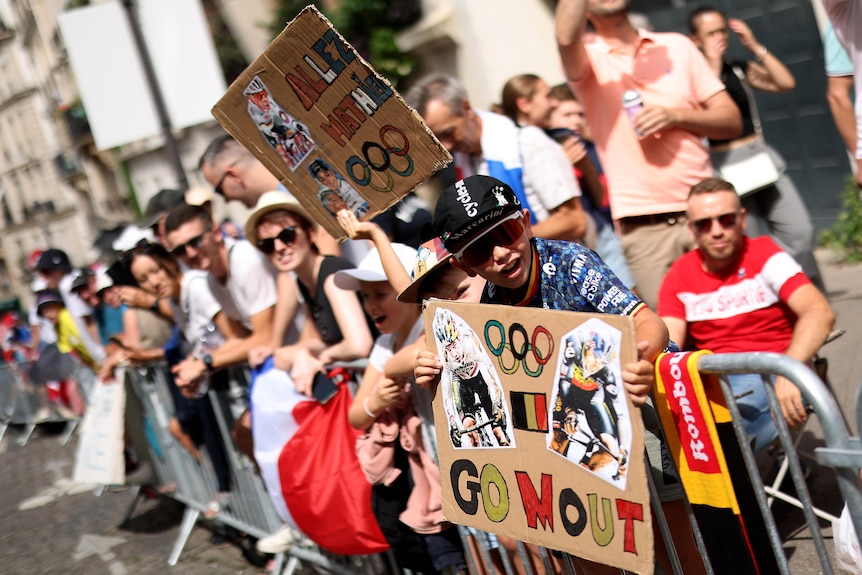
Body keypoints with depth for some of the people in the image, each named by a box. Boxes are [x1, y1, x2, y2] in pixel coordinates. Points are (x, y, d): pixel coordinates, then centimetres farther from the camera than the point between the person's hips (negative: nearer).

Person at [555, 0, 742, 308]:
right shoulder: (587, 57, 5)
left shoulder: (676, 46, 14)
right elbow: (567, 37, -22)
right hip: (643, 228, -2)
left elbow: (731, 120, 9)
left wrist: (676, 115, -8)